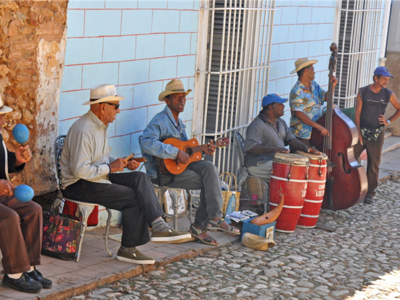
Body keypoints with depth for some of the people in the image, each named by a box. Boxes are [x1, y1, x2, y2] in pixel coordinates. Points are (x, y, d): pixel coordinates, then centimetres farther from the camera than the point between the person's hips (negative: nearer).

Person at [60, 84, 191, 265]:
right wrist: (110, 168, -18)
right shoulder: (84, 130, -20)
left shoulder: (100, 126, 14)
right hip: (78, 185, -10)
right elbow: (80, 170, -26)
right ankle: (128, 248, -8)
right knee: (134, 197, -19)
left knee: (139, 178, -11)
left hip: (99, 177, 10)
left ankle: (158, 226, -21)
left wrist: (123, 163, 5)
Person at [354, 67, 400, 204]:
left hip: (377, 135, 1)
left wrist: (389, 121, -1)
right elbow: (357, 113, -3)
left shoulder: (388, 94, 1)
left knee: (374, 164, 4)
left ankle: (370, 193, 13)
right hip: (361, 132, -1)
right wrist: (358, 132, -10)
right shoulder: (362, 92, -2)